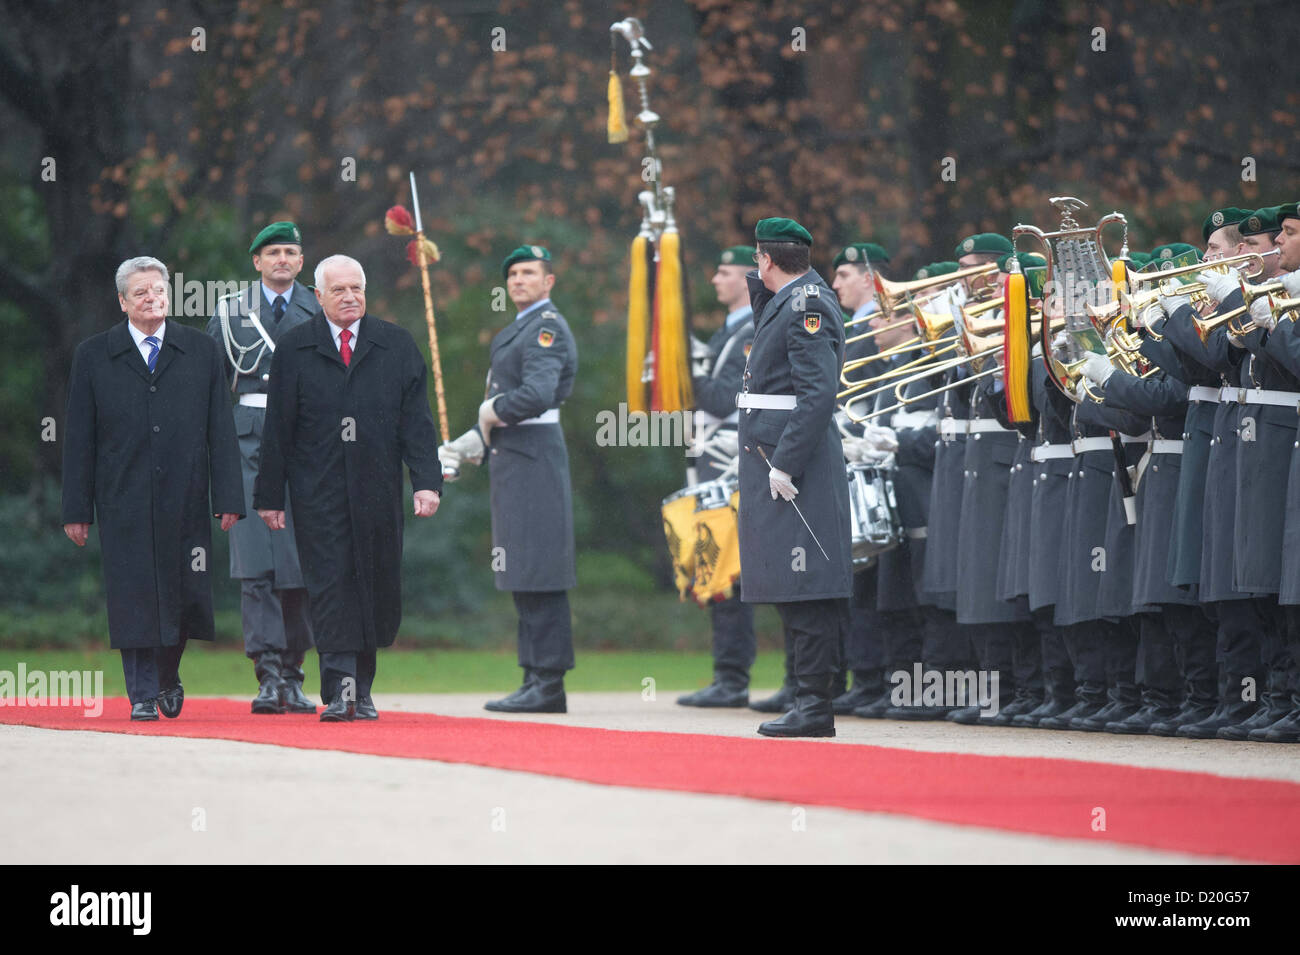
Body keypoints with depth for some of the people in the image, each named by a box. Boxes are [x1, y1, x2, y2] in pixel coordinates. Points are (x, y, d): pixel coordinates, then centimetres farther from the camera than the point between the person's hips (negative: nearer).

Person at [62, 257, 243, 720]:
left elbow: (220, 431, 7)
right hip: (124, 504, -1)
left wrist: (228, 498, 0)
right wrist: (76, 510, -1)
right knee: (134, 598, -4)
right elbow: (79, 439, 5)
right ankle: (142, 696, 3)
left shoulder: (201, 351, 10)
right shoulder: (93, 356, 6)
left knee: (186, 595, 1)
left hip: (185, 503, 1)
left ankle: (168, 678, 26)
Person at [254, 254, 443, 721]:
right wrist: (270, 495, 2)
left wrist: (426, 482, -4)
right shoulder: (294, 349, 5)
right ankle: (339, 692, -14)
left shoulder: (396, 345, 8)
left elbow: (416, 419, 5)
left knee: (376, 588, 3)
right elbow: (277, 429, 5)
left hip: (377, 489, 2)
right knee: (330, 584, -9)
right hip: (318, 493, -2)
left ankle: (362, 690, 16)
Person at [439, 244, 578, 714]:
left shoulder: (547, 329, -10)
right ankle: (536, 679, 13)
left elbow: (536, 395, -25)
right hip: (512, 462, 11)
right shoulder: (516, 331, 22)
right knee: (524, 580, 10)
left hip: (534, 460, -11)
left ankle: (548, 684, -11)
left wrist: (491, 412, -9)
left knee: (539, 576, -10)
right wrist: (470, 442, 17)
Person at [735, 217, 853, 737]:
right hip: (774, 462, 10)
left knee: (805, 591, -9)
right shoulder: (787, 301, 15)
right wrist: (759, 290, 23)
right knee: (794, 590, 10)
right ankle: (810, 702, 13)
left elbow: (819, 392, -21)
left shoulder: (807, 305, -14)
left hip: (794, 460, -10)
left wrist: (786, 464, -23)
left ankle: (814, 707, -9)